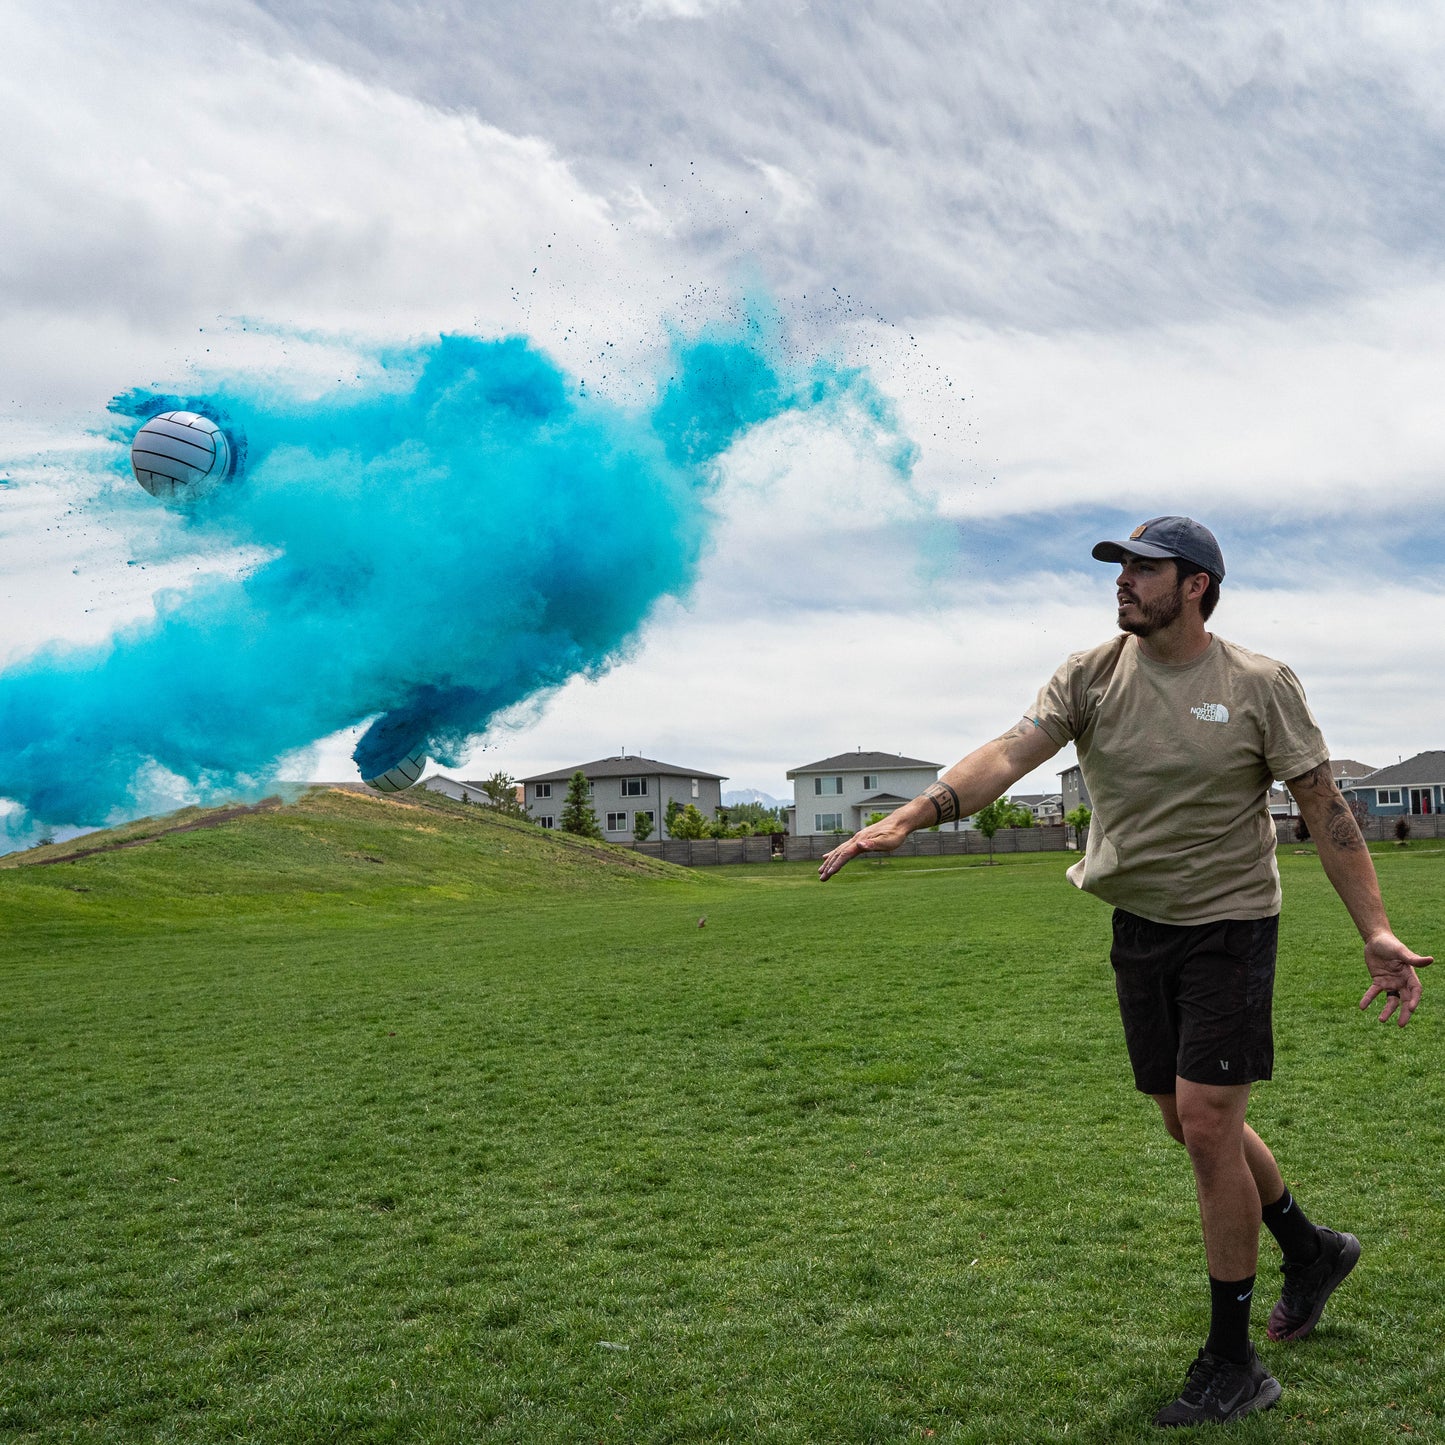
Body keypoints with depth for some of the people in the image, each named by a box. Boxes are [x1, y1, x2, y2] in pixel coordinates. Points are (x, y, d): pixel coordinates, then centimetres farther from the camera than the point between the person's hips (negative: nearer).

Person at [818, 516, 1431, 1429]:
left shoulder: (1261, 685, -9)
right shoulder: (1093, 676, -2)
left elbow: (1326, 808, -7)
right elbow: (1011, 754, -15)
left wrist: (1378, 931, -14)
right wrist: (909, 818, -31)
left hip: (1230, 925, -4)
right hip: (1140, 928, 5)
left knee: (1207, 1127, -9)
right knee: (1191, 1124, 15)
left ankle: (1233, 1366, 8)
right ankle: (1312, 1250, 43)